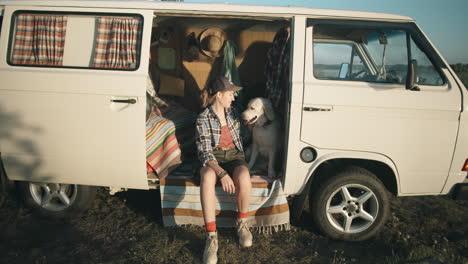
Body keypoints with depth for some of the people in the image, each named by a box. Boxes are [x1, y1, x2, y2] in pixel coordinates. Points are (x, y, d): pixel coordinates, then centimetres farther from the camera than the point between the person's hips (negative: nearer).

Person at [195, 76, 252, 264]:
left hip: (234, 155, 3)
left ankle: (242, 223, -8)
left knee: (243, 178, -33)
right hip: (212, 158, -3)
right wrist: (221, 173, -30)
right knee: (207, 178, -39)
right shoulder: (203, 119, -8)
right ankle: (211, 236, -33)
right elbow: (204, 151, -16)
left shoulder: (231, 112, 10)